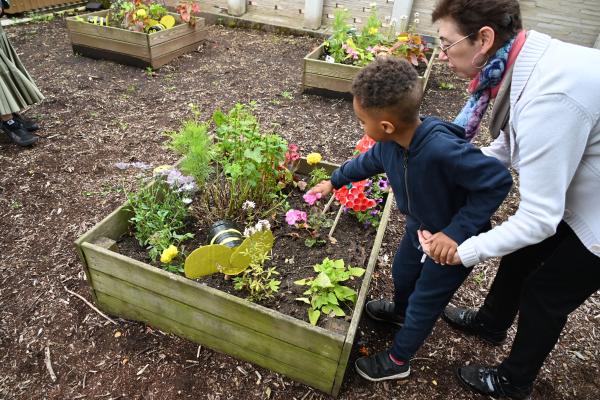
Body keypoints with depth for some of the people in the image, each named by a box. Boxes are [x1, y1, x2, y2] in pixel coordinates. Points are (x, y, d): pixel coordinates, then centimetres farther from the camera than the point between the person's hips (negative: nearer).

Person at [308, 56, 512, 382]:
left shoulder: (443, 151, -43)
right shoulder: (390, 143, -18)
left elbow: (498, 181, -33)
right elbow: (367, 161, 5)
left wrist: (457, 231, -35)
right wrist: (335, 181, 19)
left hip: (456, 239, -6)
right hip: (421, 226, 7)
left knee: (425, 300, 12)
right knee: (402, 272, 27)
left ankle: (398, 360, 36)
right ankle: (401, 311, 61)